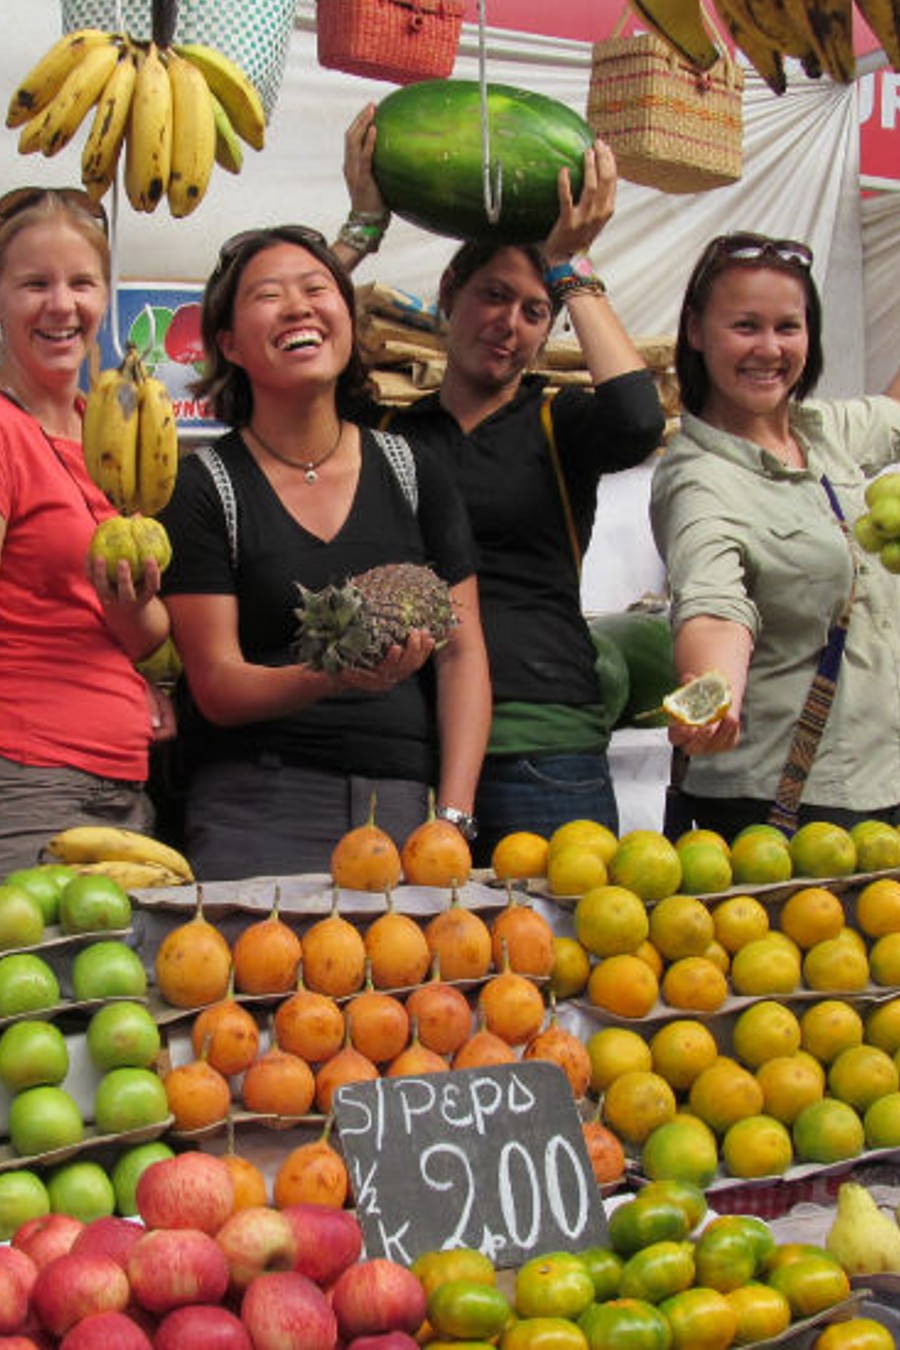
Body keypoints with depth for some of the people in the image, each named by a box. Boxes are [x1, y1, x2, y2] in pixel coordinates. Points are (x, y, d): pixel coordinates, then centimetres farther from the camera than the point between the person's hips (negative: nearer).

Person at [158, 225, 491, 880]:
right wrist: (331, 679, -23)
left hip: (406, 802, 3)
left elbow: (462, 653, 8)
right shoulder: (204, 488, 2)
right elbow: (217, 685, -3)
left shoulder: (414, 473, 11)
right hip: (257, 810, -3)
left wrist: (454, 815, -3)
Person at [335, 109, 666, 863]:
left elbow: (638, 420, -12)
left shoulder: (558, 426, 10)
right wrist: (365, 225, 0)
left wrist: (572, 267, -3)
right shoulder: (384, 428, 11)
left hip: (543, 750, 0)